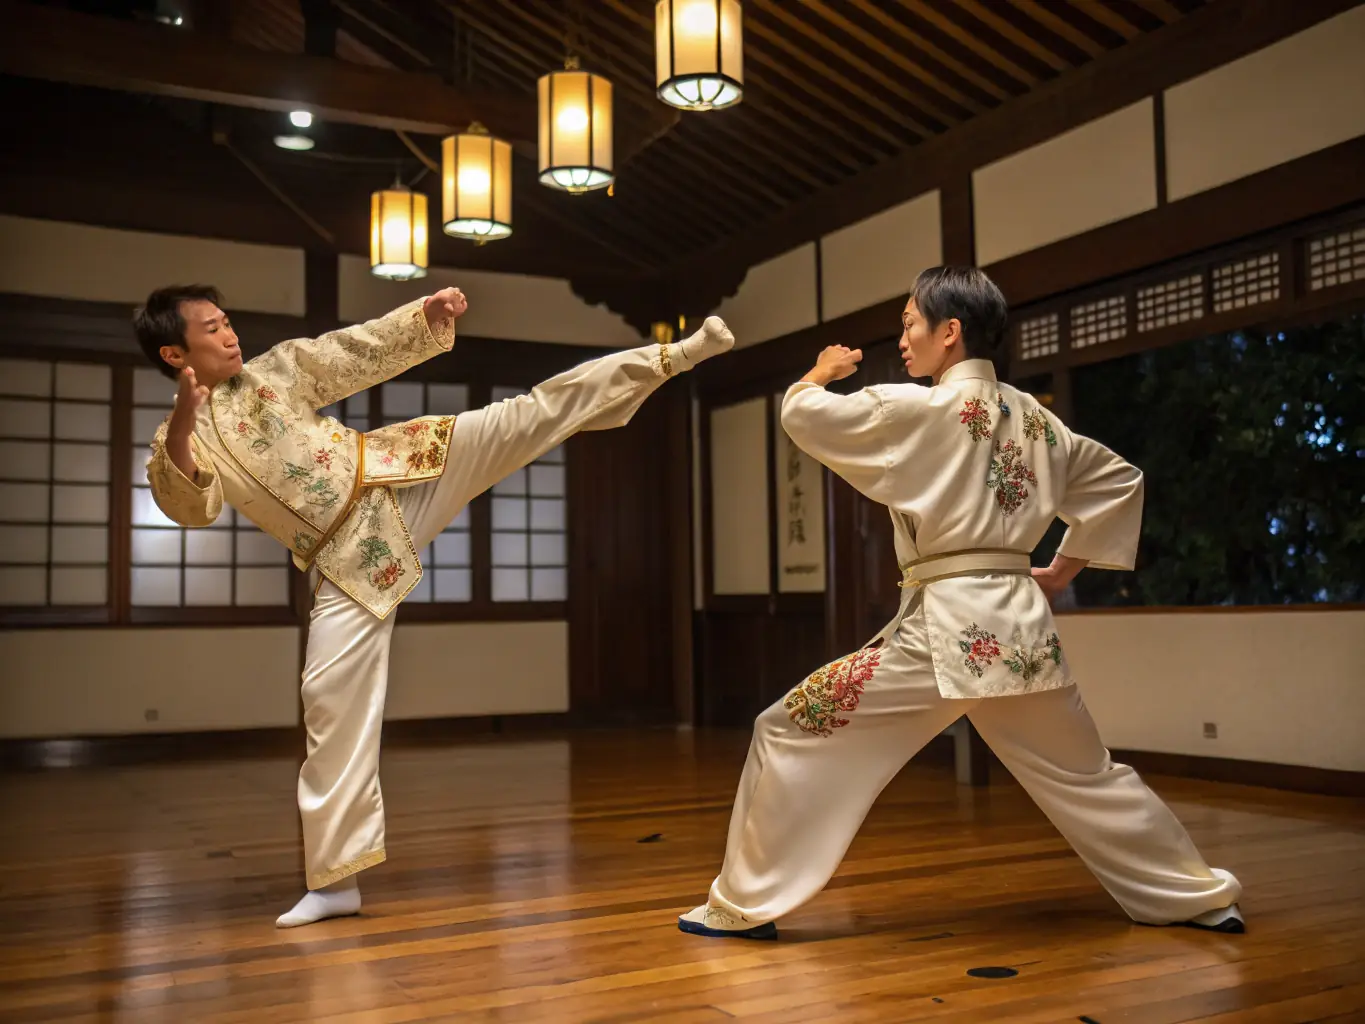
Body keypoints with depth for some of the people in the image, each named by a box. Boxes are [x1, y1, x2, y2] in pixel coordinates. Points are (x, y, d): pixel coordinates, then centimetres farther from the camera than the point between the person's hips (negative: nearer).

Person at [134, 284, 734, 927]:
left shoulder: (275, 368, 8)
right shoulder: (182, 440, 0)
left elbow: (363, 352, 8)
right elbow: (190, 508, -21)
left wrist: (428, 313, -8)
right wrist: (180, 429, -39)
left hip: (397, 479, 2)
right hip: (350, 561, -1)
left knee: (535, 413, -8)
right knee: (333, 696, -5)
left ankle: (678, 354, -3)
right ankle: (335, 880, 7)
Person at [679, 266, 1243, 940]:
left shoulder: (919, 409, -10)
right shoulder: (1033, 417, 11)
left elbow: (802, 414, -5)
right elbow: (1118, 480, 20)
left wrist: (823, 372, 17)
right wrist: (1063, 570, 22)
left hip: (946, 625, -7)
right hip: (1020, 620, 7)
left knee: (791, 734, 2)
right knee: (1084, 775, 24)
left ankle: (746, 905, 6)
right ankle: (1198, 897, 35)